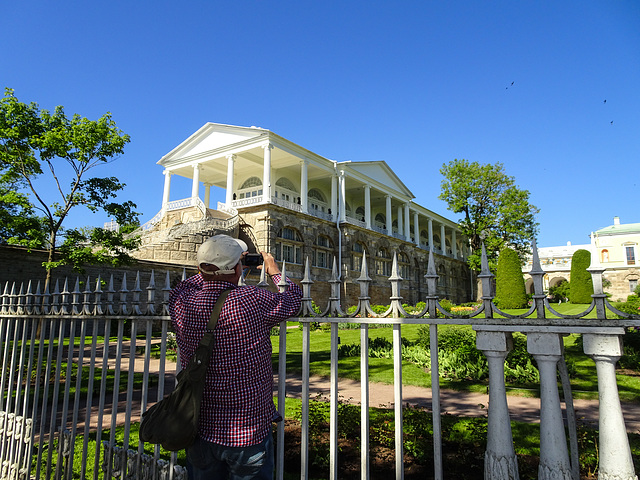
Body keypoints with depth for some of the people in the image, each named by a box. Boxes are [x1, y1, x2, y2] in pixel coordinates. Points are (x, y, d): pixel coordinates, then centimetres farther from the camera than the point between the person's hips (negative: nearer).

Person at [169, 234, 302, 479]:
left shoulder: (181, 303, -11)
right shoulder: (254, 301, -22)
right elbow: (293, 298, -2)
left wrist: (212, 269, 22)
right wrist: (275, 271, 15)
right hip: (248, 432, -3)